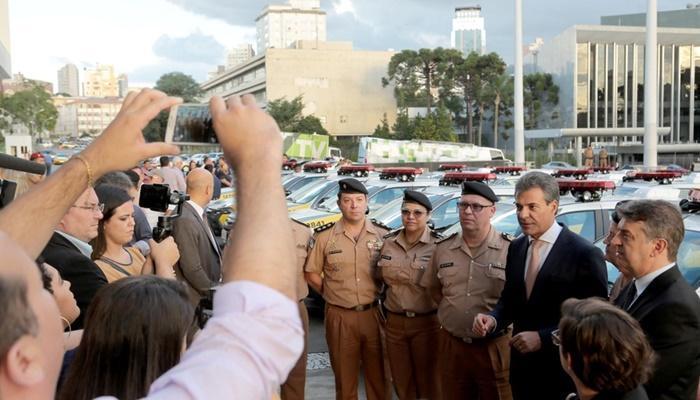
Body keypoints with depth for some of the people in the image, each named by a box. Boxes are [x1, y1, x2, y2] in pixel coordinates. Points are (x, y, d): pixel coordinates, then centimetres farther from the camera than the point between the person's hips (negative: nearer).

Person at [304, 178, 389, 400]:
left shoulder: (382, 236, 1)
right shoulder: (325, 238, -1)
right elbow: (311, 274, 5)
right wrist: (331, 294, 1)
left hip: (373, 314, 1)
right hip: (340, 317, 0)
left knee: (377, 376, 11)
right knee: (345, 378, 11)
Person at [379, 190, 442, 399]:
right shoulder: (388, 242, 3)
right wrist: (385, 312, 12)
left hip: (426, 323, -4)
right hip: (394, 322, 4)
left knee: (428, 382, 8)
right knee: (402, 382, 16)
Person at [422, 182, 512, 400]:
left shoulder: (511, 249, -11)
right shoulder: (443, 248, 3)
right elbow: (433, 288, 18)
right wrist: (453, 310, 9)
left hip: (495, 347, -4)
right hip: (451, 344, 4)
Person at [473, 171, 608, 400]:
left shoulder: (585, 254, -16)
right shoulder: (516, 248, 4)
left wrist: (543, 338, -20)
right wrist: (492, 319, -9)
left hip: (563, 371, -5)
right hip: (522, 367, 5)